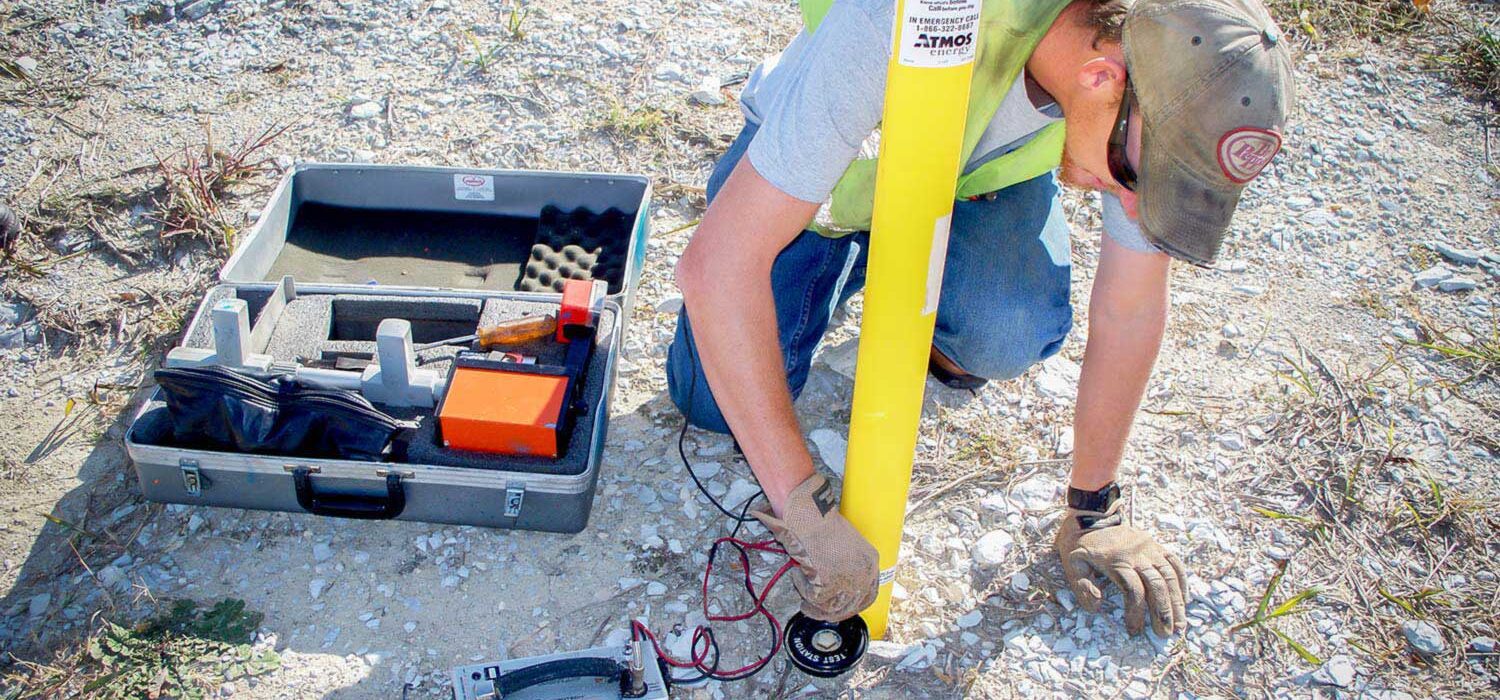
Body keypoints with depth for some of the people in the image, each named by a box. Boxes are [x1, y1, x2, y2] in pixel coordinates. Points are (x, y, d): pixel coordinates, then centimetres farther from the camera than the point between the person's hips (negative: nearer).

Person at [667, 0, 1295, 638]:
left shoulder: (1160, 78, -28)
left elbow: (1132, 308, -16)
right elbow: (715, 263, -45)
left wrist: (1093, 512, -11)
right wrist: (801, 506, -44)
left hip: (976, 168, 2)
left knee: (1010, 338, -29)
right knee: (715, 401, -15)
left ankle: (935, 337, 10)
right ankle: (850, 257, 13)